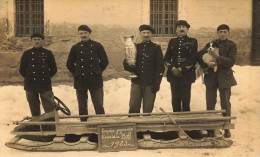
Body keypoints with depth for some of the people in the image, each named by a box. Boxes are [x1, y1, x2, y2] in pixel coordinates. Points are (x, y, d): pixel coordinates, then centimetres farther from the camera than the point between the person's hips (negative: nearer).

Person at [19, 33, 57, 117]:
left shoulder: (47, 53, 6)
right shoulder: (27, 54, 7)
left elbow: (54, 69, 10)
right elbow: (22, 70, 12)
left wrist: (46, 76, 7)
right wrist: (29, 77, 8)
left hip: (45, 84, -1)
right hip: (30, 85, 1)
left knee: (49, 107, -2)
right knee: (34, 108, 9)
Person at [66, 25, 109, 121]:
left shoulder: (97, 46, 5)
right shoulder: (75, 48, 8)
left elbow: (105, 61, 9)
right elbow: (69, 64, 14)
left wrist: (97, 72, 6)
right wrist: (77, 73, 9)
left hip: (95, 80, -1)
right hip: (80, 81, 2)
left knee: (99, 106, 0)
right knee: (82, 107, 8)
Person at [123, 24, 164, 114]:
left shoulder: (156, 48, 4)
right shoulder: (135, 47, 12)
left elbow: (160, 67, 0)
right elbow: (126, 63, 15)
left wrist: (156, 83, -8)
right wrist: (129, 67, -9)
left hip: (150, 84, -2)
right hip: (136, 83, 2)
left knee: (147, 110, 3)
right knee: (133, 108, 2)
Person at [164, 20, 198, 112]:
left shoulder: (192, 41, 5)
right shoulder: (172, 42, 14)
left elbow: (193, 59, -5)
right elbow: (166, 58, 7)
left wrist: (181, 69, -12)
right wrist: (173, 68, -9)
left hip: (186, 75, -3)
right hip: (173, 75, 3)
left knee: (185, 101, 0)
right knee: (175, 101, 6)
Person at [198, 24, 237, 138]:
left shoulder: (231, 45, 0)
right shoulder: (211, 44, 10)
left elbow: (231, 62, -10)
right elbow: (199, 55, 7)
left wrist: (218, 57, -19)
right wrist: (206, 64, -9)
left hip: (224, 77, -3)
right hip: (211, 77, 3)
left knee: (225, 104, 3)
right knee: (210, 103, 7)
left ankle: (227, 128, 16)